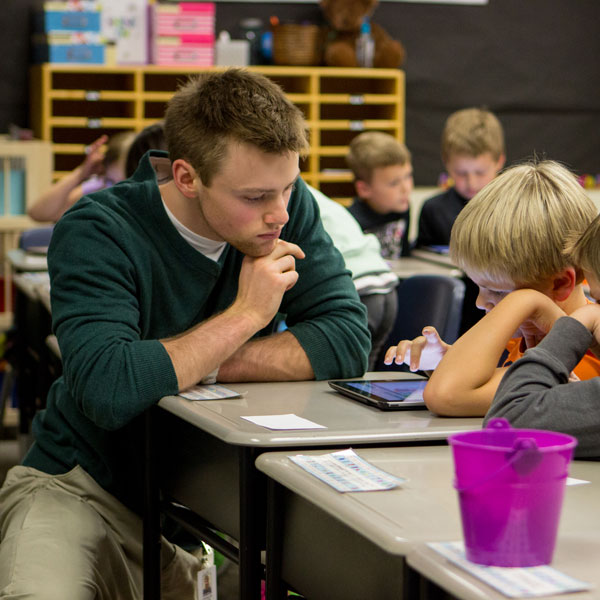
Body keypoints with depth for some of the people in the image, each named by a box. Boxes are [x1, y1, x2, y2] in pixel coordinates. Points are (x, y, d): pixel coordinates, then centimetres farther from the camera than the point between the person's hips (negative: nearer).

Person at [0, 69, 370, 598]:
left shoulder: (288, 208, -6)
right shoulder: (98, 232, -20)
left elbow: (348, 342, -13)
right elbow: (108, 391, -35)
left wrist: (196, 366, -21)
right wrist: (246, 315, -24)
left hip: (215, 489, 6)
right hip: (86, 488, -6)